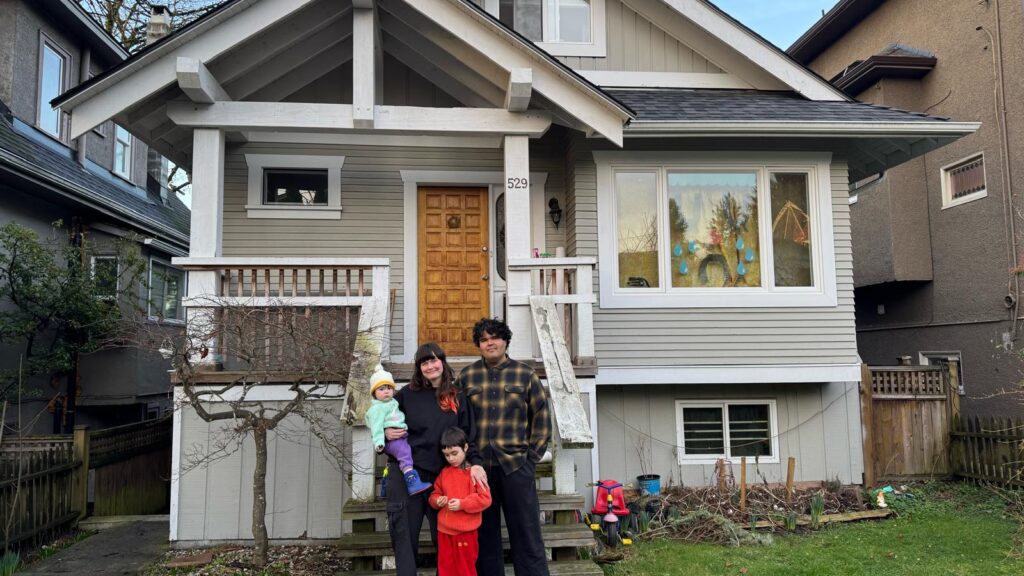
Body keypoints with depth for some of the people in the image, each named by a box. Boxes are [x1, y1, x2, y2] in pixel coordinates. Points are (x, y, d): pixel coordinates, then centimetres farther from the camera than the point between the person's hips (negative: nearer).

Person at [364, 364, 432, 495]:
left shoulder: (393, 402, 23)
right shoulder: (377, 408, -5)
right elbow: (377, 426, -15)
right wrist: (378, 442, -24)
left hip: (401, 436, 10)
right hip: (390, 438, -10)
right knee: (404, 451, -27)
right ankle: (411, 482, -38)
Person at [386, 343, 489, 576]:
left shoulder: (457, 397, 5)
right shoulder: (407, 394, 1)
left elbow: (468, 435, 3)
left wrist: (475, 462, -11)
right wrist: (386, 432, -11)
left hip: (441, 474, 1)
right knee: (405, 535, 2)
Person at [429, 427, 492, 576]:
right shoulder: (444, 472, 7)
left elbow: (485, 498, -12)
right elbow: (435, 494, 15)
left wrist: (462, 504, -20)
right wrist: (437, 501, -7)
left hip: (466, 531, -4)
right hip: (444, 530, 5)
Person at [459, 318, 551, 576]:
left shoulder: (525, 375, 3)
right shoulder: (466, 376, 7)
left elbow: (542, 418, 5)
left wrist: (532, 456, -1)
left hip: (516, 465, -1)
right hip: (478, 466, 2)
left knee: (526, 534, 2)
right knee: (484, 534, 10)